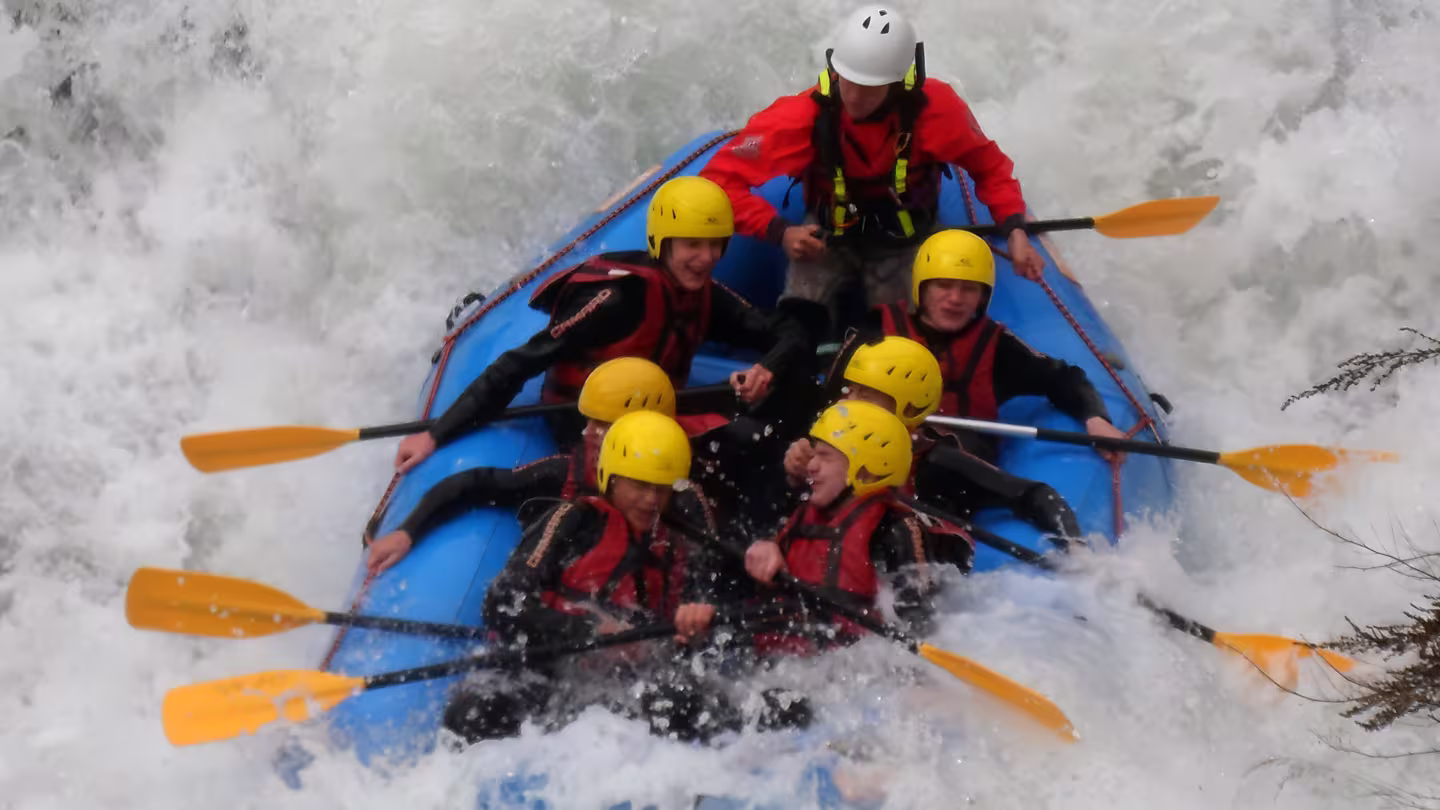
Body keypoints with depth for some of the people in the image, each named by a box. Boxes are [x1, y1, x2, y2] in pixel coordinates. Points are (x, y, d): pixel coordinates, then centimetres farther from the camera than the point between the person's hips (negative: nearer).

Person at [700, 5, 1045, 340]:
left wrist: (1014, 230, -22)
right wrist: (780, 231, -35)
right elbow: (720, 179, -24)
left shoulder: (935, 107, -27)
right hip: (828, 235, 0)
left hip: (904, 238, 0)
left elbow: (989, 166, -9)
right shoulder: (804, 117, -29)